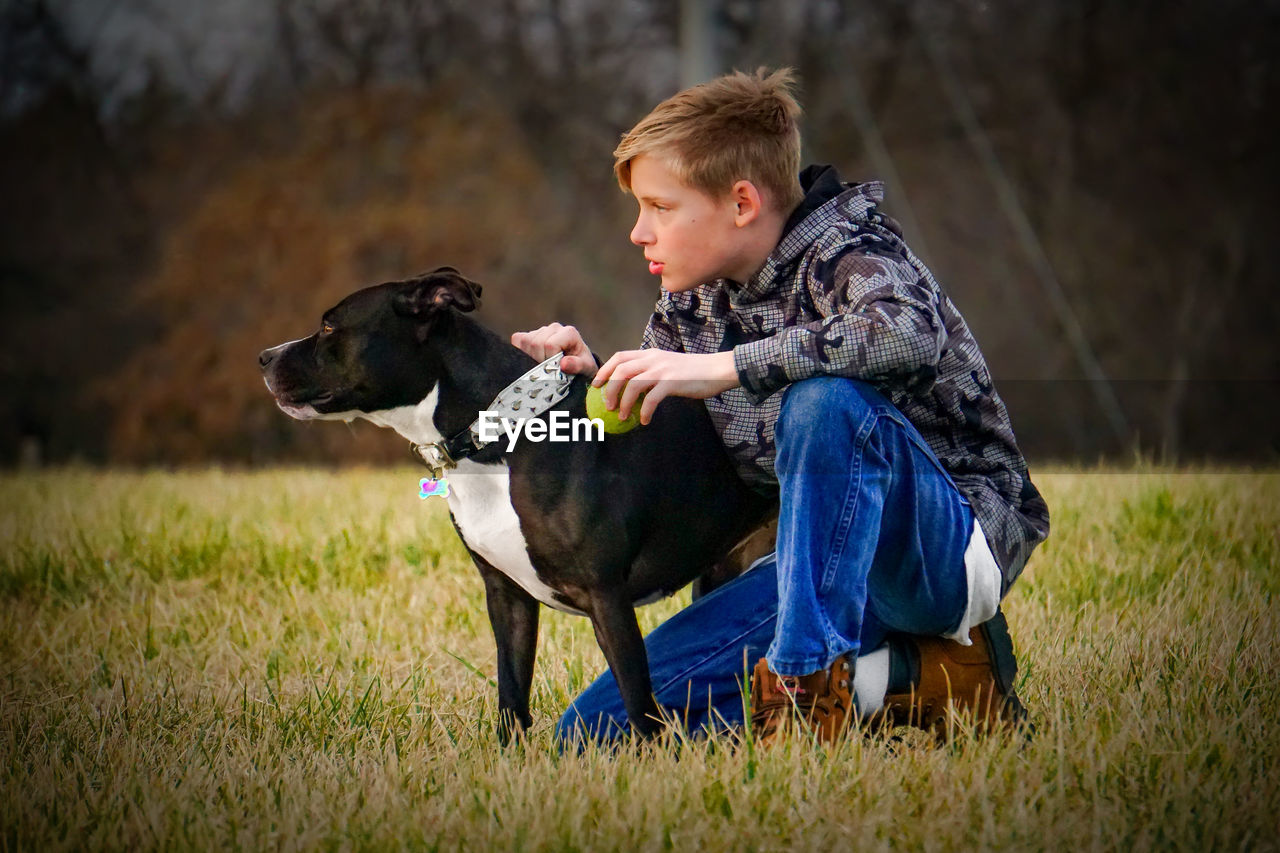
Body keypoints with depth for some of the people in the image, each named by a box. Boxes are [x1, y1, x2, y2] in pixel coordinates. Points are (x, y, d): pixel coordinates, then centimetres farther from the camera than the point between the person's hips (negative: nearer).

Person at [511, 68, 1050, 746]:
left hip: (958, 541, -8)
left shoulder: (842, 251, -15)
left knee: (822, 401, -37)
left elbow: (913, 335, -39)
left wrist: (720, 367, -37)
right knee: (591, 735, -5)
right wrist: (590, 379, -4)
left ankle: (811, 674, -28)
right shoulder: (692, 298, 8)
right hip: (839, 560, 8)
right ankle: (896, 680, -8)